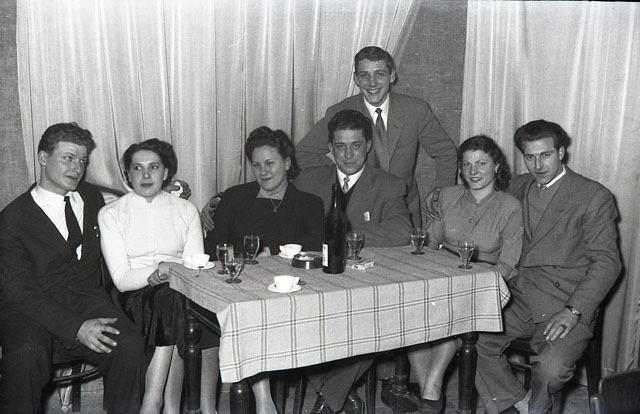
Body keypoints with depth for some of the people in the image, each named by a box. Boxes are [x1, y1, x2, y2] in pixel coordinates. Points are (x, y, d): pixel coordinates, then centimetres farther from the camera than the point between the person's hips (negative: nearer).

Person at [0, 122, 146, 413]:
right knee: (27, 355, -36)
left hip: (87, 299, 4)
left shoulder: (91, 197, 15)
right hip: (33, 311, -3)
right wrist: (75, 327, -22)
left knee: (130, 346, -27)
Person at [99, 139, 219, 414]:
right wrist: (156, 273, -21)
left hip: (180, 292, 2)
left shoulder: (186, 210, 15)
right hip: (136, 297, -2)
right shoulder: (111, 214, 7)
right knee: (171, 299, -35)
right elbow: (121, 278, -3)